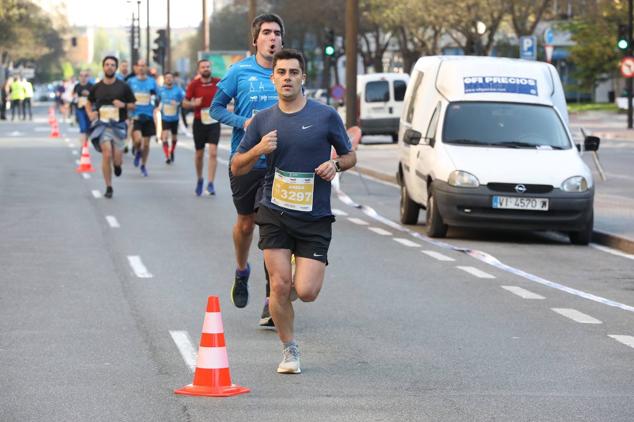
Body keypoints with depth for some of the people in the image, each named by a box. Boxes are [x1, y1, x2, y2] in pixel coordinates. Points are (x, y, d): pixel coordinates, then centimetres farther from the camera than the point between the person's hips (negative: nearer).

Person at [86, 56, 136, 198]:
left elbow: (132, 105, 7)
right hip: (102, 125, 0)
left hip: (118, 125, 0)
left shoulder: (123, 87, 2)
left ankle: (117, 164, 37)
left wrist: (124, 105, -14)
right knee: (106, 155, -14)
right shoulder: (96, 87, 5)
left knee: (117, 160, -3)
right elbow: (88, 103, 20)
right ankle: (108, 187, -2)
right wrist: (90, 114, 0)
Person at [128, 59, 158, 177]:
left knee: (146, 144, 6)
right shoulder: (131, 81, 3)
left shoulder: (152, 82, 5)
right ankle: (138, 152, 13)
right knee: (138, 139, -22)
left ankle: (143, 166, 25)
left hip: (148, 117, 2)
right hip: (135, 116, -2)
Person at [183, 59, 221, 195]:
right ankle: (199, 180, 33)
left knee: (213, 152, -13)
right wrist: (194, 104, -20)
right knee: (199, 154, 11)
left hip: (214, 122, 0)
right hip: (199, 122, 0)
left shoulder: (218, 82, -1)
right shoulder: (194, 84, -4)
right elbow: (185, 103, 0)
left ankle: (210, 183, -13)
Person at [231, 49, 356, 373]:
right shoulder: (262, 121, 5)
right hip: (274, 213, 1)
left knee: (306, 292, -10)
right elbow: (237, 167, 8)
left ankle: (309, 271, 28)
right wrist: (258, 150, -11)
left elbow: (350, 156, 10)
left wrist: (335, 165, -12)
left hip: (315, 216, -1)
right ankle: (289, 351, 13)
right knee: (280, 285, -7)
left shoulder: (326, 116, -1)